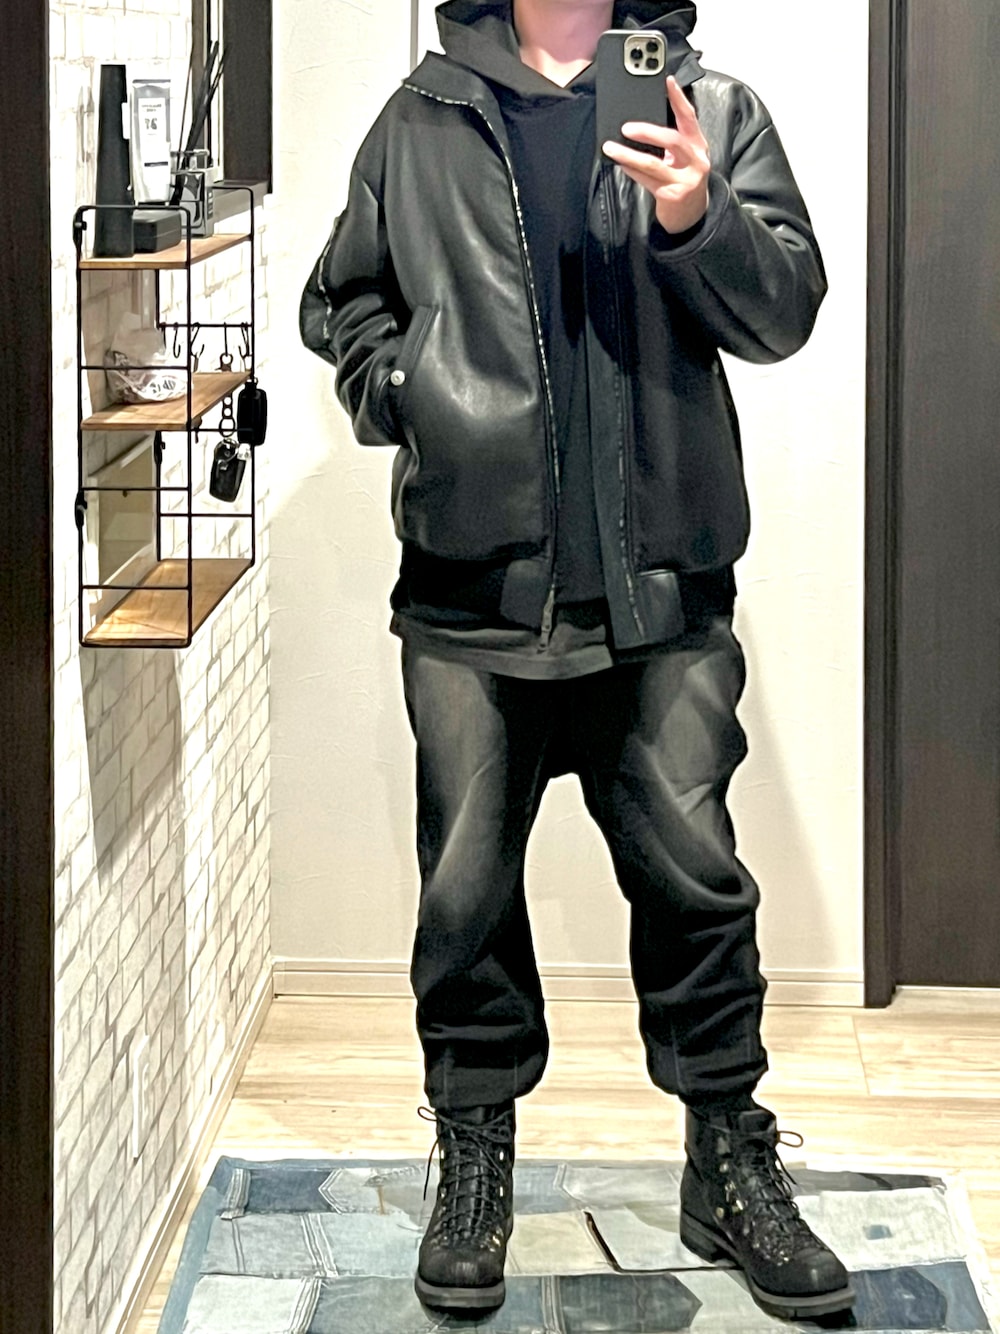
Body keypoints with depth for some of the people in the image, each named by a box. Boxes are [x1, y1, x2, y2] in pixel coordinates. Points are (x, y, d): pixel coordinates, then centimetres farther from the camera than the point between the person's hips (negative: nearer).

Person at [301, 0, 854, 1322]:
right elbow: (342, 302, 20)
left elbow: (785, 308, 0)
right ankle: (474, 1169, 21)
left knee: (695, 876, 2)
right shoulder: (424, 122, 11)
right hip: (476, 581, 1)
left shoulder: (713, 109, 8)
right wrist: (398, 393, -1)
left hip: (662, 583, 0)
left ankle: (731, 1171, 17)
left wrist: (698, 221, -20)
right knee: (469, 888, 4)